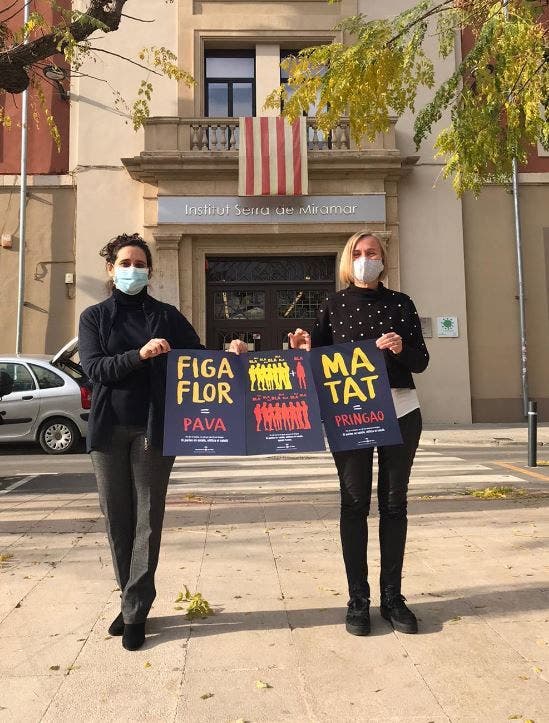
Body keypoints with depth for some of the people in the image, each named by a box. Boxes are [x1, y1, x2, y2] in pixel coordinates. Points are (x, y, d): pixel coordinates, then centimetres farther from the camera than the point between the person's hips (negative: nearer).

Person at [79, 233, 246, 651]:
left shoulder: (167, 316, 8)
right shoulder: (95, 317, 9)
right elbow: (93, 368, -5)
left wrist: (228, 354, -17)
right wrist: (140, 355, -19)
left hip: (153, 428, -1)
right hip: (109, 428, 2)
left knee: (147, 519, 1)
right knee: (117, 518, 8)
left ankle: (135, 611, 10)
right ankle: (132, 601, 24)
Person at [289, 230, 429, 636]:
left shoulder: (401, 303, 7)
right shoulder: (334, 306, 6)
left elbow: (421, 361, 4)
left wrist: (401, 350, -16)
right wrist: (306, 348, -15)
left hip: (400, 411, 1)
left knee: (394, 502, 7)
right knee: (355, 503, 3)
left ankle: (392, 596, 18)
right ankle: (358, 599, 13)